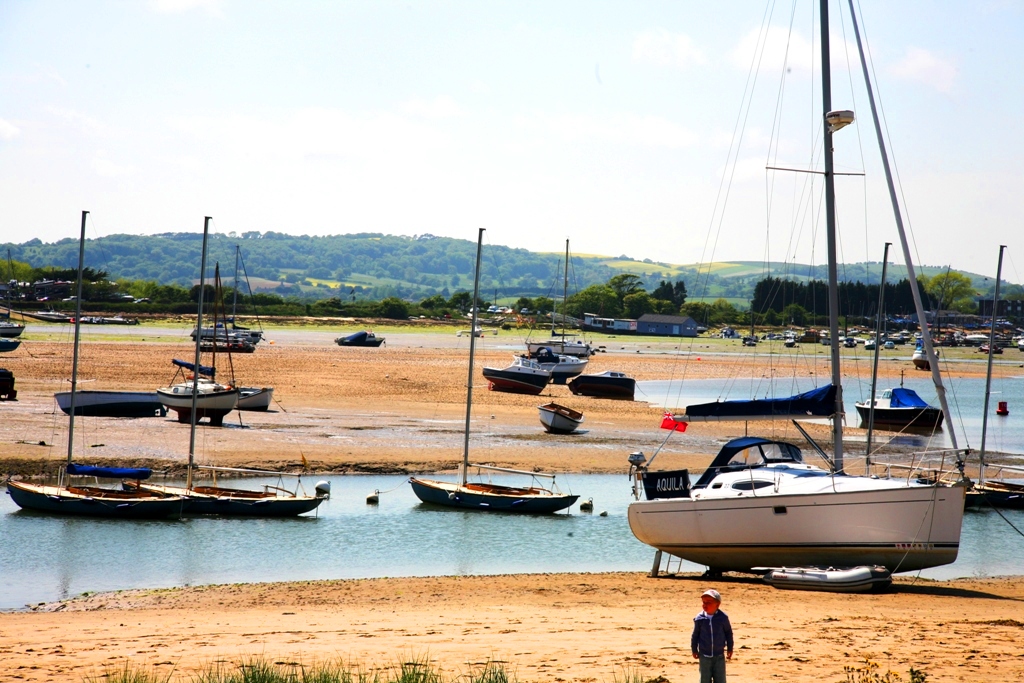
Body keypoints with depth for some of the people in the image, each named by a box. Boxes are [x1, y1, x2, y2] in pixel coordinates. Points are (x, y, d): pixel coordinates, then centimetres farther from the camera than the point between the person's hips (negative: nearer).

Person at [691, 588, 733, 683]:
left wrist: (730, 649, 8)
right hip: (705, 656, 0)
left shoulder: (723, 617, -10)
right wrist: (694, 650, 8)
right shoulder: (699, 619, -9)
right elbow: (695, 635, 3)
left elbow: (728, 632, 4)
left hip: (719, 656, 0)